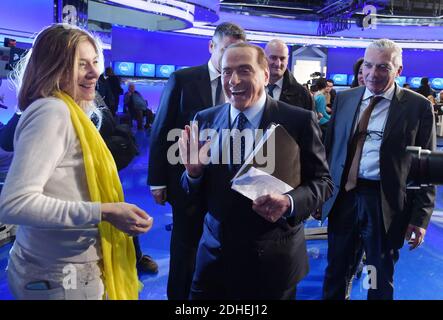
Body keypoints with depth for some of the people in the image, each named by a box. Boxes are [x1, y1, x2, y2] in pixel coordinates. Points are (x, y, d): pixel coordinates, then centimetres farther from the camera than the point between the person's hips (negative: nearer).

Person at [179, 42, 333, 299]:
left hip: (273, 260, -2)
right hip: (215, 255, 3)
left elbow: (322, 181, -4)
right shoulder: (205, 120, 0)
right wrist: (194, 171, -16)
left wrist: (289, 202, -22)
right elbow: (197, 192, 5)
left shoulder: (300, 121, -10)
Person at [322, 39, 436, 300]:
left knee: (381, 283, 16)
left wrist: (420, 217, -7)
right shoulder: (344, 99, 6)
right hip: (343, 198, 3)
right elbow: (330, 148, 8)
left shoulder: (418, 106, -4)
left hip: (386, 204, -2)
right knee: (336, 274, 17)